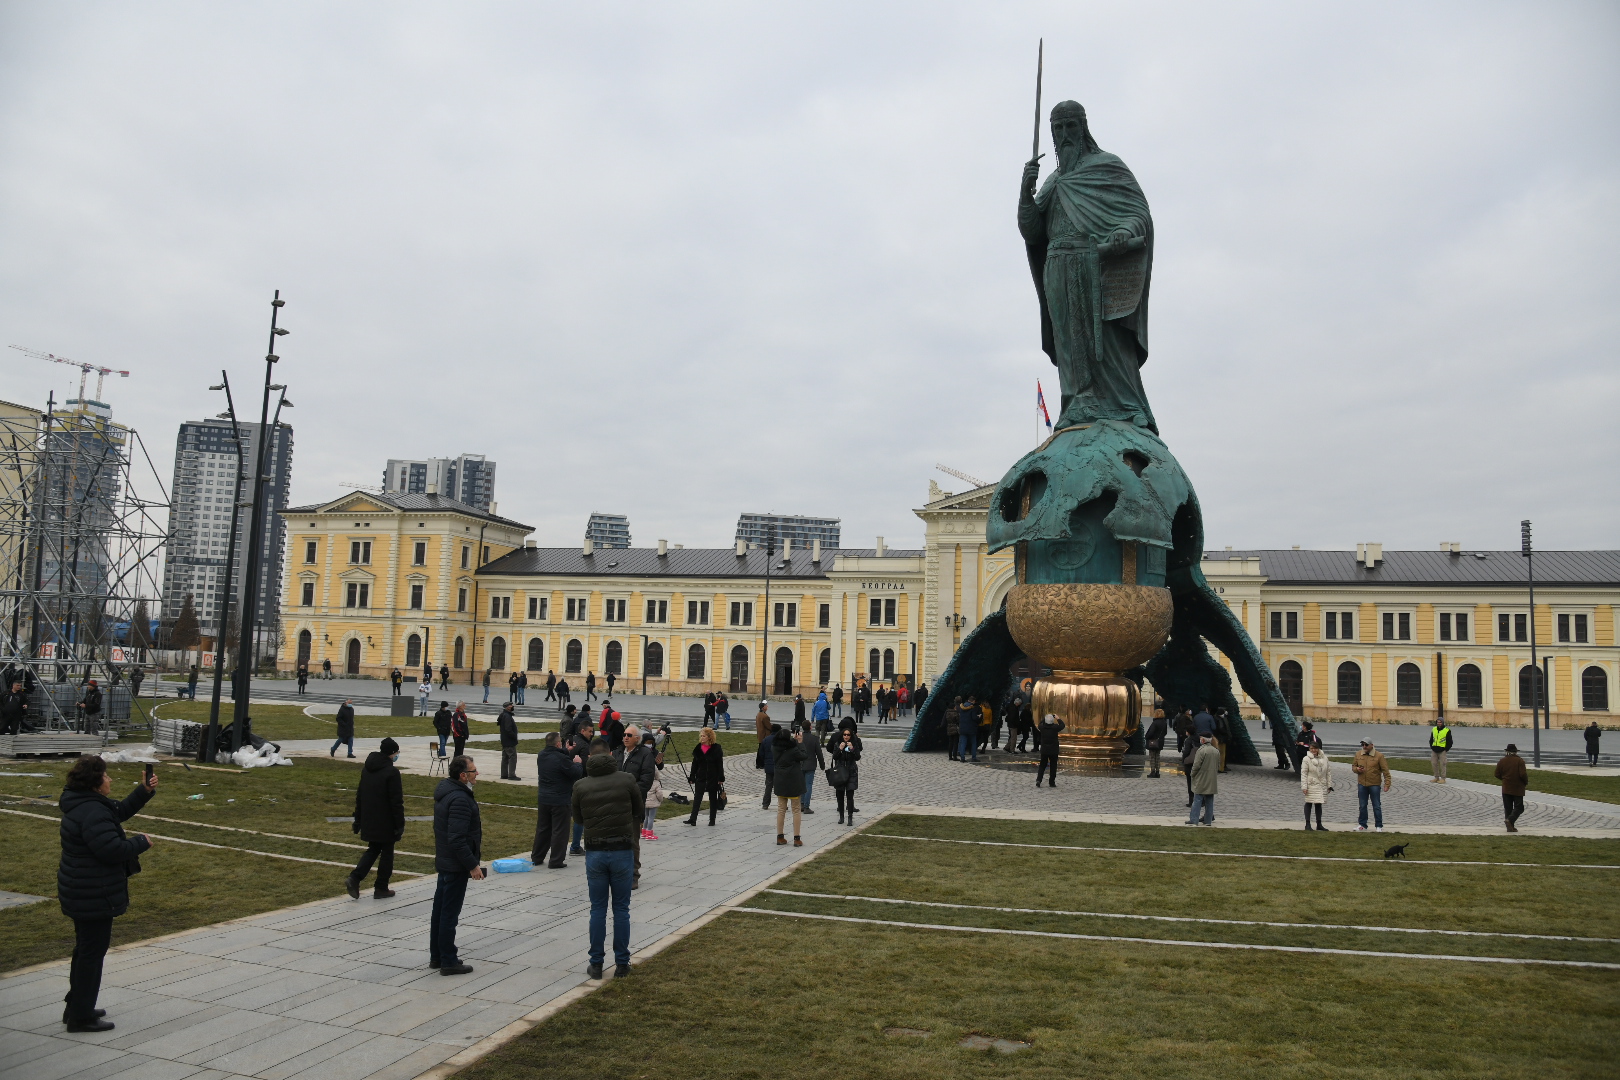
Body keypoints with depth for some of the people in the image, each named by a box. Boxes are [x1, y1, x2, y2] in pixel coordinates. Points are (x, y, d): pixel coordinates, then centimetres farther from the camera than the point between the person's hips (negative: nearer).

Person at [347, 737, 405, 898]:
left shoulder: (367, 769, 5)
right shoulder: (392, 772, -18)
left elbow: (359, 795, 12)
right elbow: (396, 801, -17)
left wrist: (358, 819, 19)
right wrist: (400, 824, -10)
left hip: (369, 820, 7)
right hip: (386, 822, -6)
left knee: (373, 849, 19)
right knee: (387, 852, 8)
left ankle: (355, 878, 1)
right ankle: (381, 888, 14)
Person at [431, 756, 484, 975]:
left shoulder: (444, 790, 8)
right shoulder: (459, 799, -24)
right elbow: (457, 839, -29)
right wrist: (472, 865, -23)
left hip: (444, 860, 10)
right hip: (456, 865, -10)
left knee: (440, 908, 17)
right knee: (450, 912, -2)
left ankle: (436, 956, 28)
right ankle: (448, 962, 6)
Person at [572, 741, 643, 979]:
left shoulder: (580, 786, -2)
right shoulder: (626, 780, -6)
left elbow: (578, 820, 9)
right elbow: (639, 811, 6)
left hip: (594, 852, 1)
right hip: (622, 851, -1)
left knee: (598, 909, 10)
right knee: (621, 909, 8)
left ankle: (596, 964, 14)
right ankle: (621, 964, 12)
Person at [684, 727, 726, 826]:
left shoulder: (716, 748, -6)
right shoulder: (698, 748, 5)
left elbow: (720, 765, -6)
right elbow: (694, 764, 9)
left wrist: (721, 778, -9)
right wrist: (692, 777, 6)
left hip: (713, 778, -3)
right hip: (701, 777, 3)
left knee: (713, 799, 7)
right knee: (697, 798, -4)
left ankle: (712, 820, 15)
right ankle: (693, 819, -8)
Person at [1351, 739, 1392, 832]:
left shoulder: (1379, 756, -6)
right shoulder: (1358, 754, 5)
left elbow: (1385, 771, -5)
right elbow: (1353, 766, 15)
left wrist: (1387, 783, -12)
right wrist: (1357, 769, -9)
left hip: (1374, 785, -3)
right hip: (1362, 784, 3)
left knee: (1377, 806, 3)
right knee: (1362, 806, 9)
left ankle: (1379, 826, 13)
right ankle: (1362, 825, 18)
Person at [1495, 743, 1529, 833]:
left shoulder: (1502, 761, 2)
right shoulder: (1520, 761, -9)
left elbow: (1497, 775, 4)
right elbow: (1523, 774, -16)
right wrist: (1526, 783, 1)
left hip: (1506, 788, 3)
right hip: (1518, 789, -3)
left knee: (1508, 808, 7)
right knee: (1519, 807, 3)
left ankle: (1510, 827, 5)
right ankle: (1510, 819, -19)